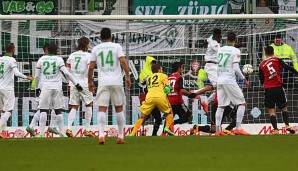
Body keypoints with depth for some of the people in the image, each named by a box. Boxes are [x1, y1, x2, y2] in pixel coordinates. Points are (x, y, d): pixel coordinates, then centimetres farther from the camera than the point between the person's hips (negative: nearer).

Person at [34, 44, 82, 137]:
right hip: (57, 87, 0)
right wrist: (76, 83, -3)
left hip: (45, 87, 0)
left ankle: (42, 132, -11)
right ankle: (62, 132, 6)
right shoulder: (59, 59, 2)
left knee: (43, 110, -2)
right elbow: (67, 73, -6)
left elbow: (37, 76, 10)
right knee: (58, 110, 8)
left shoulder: (41, 60, 6)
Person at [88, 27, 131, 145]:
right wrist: (128, 77, -4)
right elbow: (123, 61, -8)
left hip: (103, 82, 0)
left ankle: (101, 135, -22)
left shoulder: (96, 49, 7)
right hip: (116, 81, 0)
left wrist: (90, 82, 16)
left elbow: (91, 67, 6)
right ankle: (120, 136, 14)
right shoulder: (116, 47, 3)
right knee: (119, 109, 11)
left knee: (102, 109, -5)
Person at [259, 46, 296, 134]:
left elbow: (262, 81, 11)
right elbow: (288, 68, -10)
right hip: (278, 88, -1)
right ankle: (287, 125, -3)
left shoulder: (261, 65, 8)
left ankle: (275, 129, -10)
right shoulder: (277, 60, 3)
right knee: (284, 107, 15)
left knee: (271, 110, 5)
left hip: (268, 90, 1)